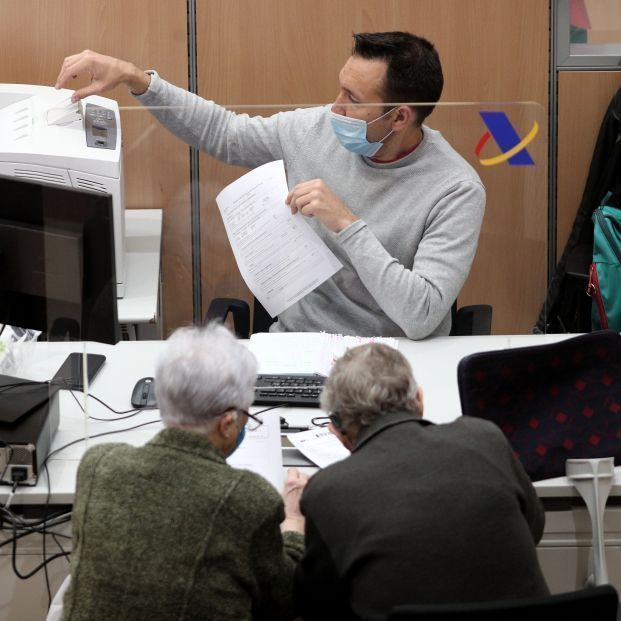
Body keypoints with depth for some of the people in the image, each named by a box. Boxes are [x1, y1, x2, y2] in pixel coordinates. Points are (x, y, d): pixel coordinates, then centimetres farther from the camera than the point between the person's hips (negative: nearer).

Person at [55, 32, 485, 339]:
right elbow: (222, 134, 14)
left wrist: (346, 224, -28)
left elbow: (422, 317, -27)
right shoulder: (317, 129, -2)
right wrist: (134, 78, 3)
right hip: (292, 340, 5)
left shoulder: (455, 192, -18)